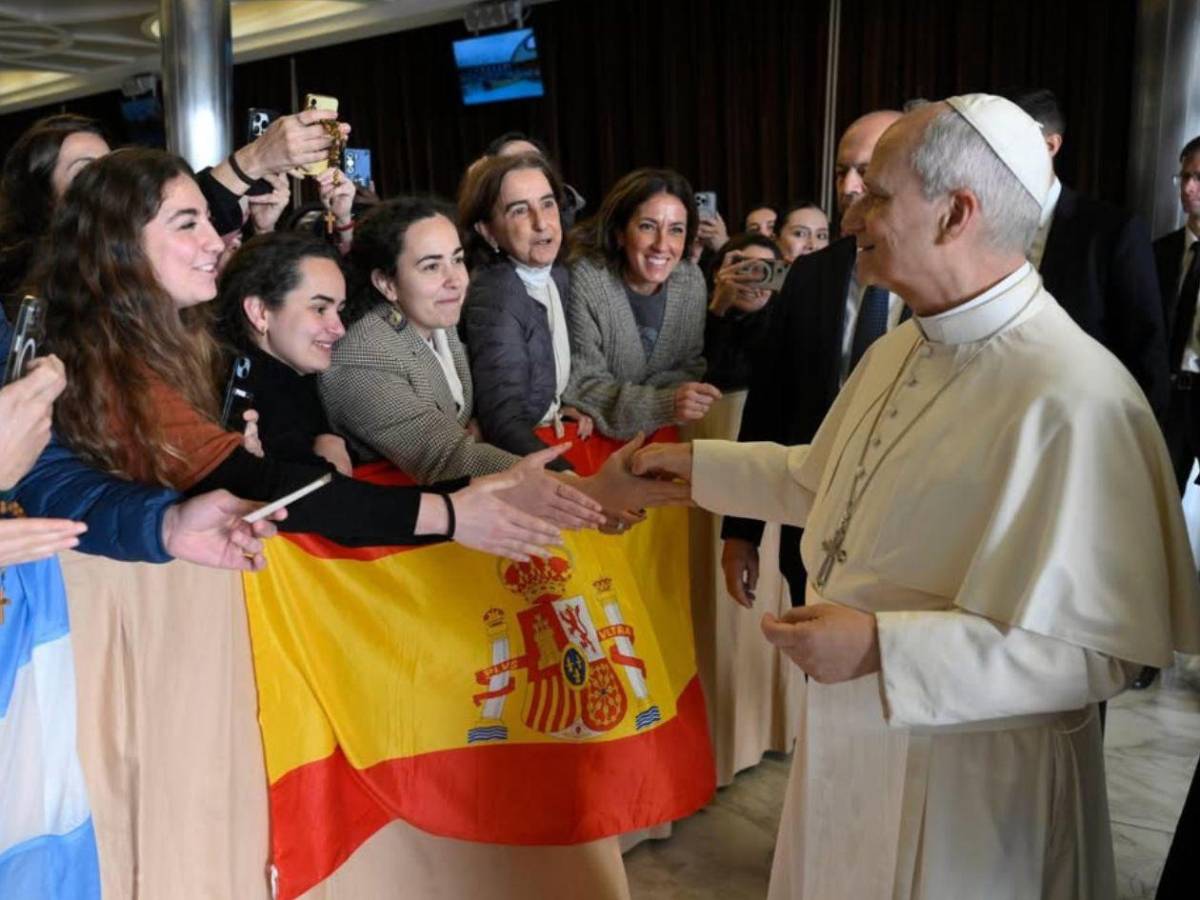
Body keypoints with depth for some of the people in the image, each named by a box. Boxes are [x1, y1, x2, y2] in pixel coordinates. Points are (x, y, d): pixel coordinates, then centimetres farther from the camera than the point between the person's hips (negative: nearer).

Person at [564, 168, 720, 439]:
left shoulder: (691, 280, -5)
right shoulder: (585, 280, -20)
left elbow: (690, 366, 4)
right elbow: (580, 386, -20)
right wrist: (665, 404, -33)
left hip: (657, 434, 5)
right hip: (594, 434, -5)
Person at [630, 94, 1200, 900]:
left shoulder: (1071, 397, -26)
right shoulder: (897, 349, 3)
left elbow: (1103, 647, -25)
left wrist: (883, 649, -29)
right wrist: (701, 464, 19)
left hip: (968, 778, -7)